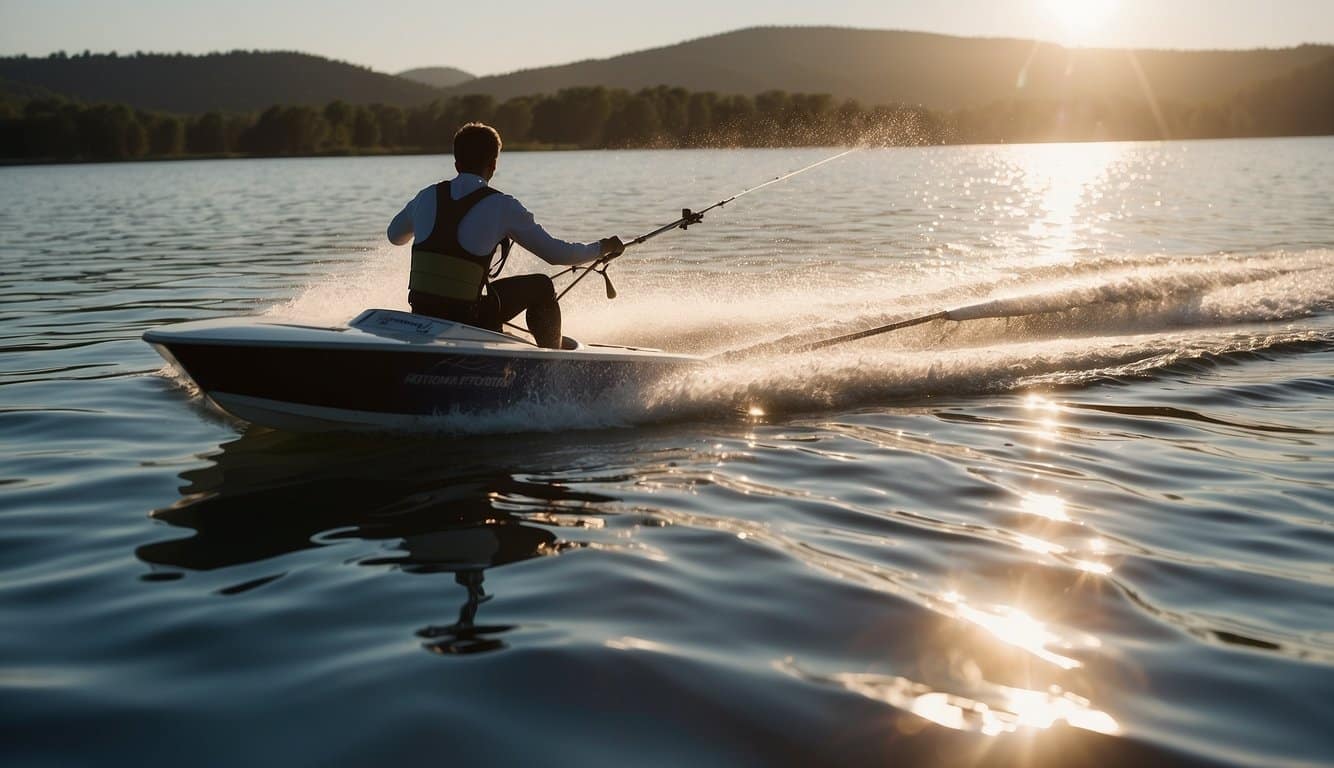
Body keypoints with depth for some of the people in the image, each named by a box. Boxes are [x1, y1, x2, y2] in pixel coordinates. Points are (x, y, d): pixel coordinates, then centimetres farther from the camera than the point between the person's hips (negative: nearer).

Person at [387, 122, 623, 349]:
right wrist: (602, 247, 16)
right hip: (467, 319, -4)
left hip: (421, 316, 5)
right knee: (541, 286, 16)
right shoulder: (502, 206, -5)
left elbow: (395, 235, 26)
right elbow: (555, 253, 0)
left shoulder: (427, 197, 7)